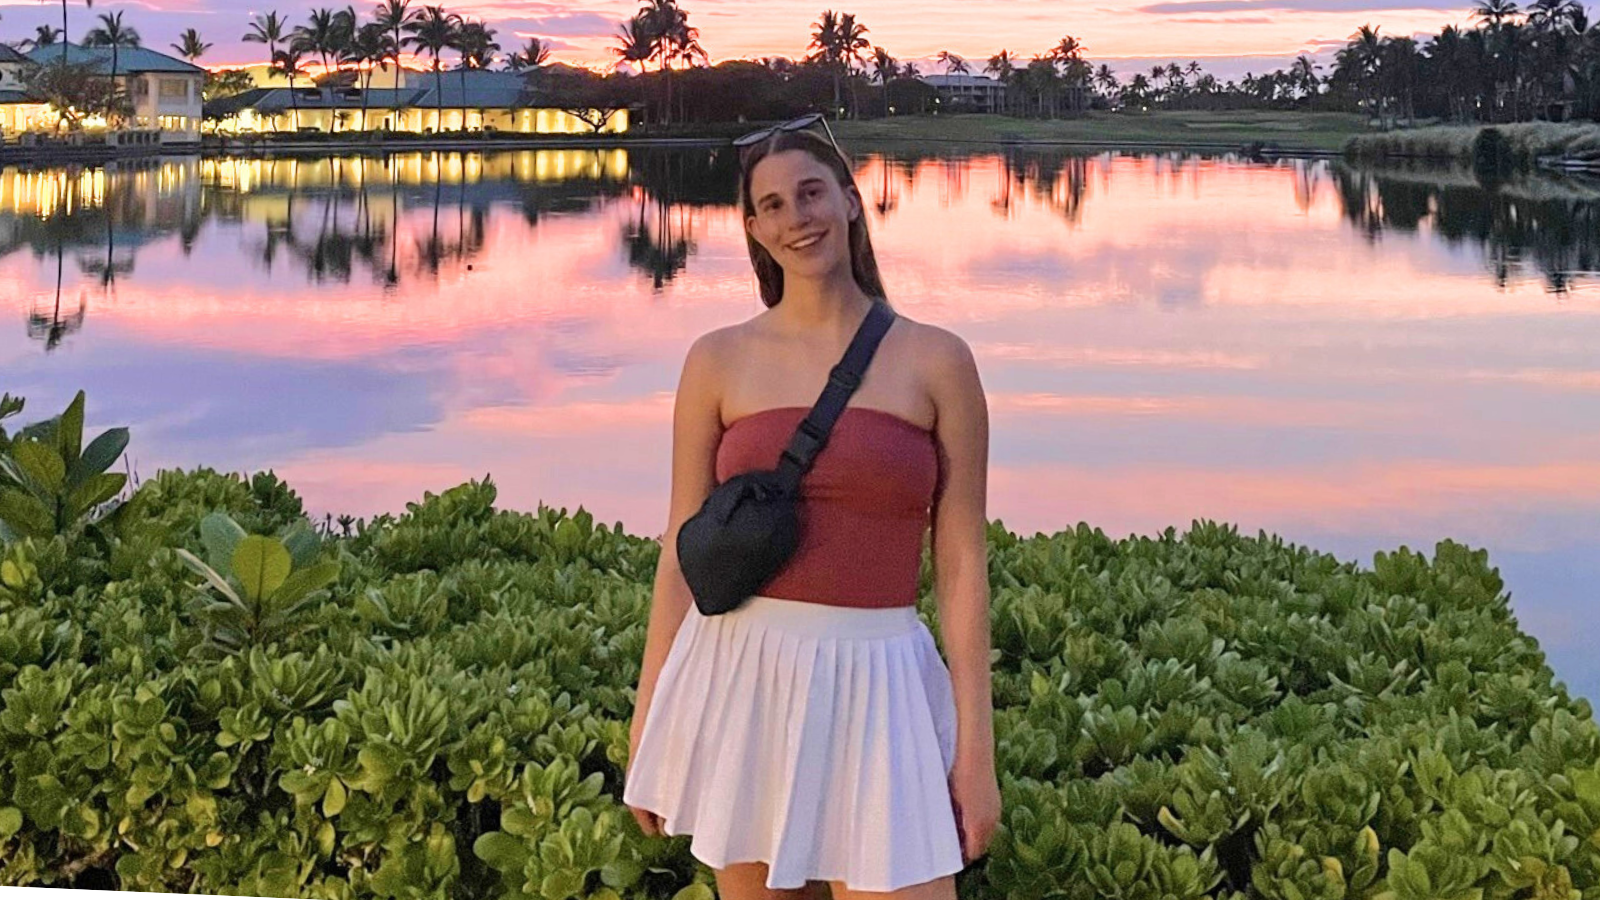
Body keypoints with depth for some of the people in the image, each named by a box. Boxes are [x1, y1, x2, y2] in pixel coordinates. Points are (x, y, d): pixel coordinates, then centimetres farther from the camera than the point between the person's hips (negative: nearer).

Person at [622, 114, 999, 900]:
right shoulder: (718, 361, 4)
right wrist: (648, 727, 5)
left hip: (876, 687, -1)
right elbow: (683, 553, 7)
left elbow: (961, 564, 1)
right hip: (741, 681, 1)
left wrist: (976, 748, -2)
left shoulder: (937, 362, 1)